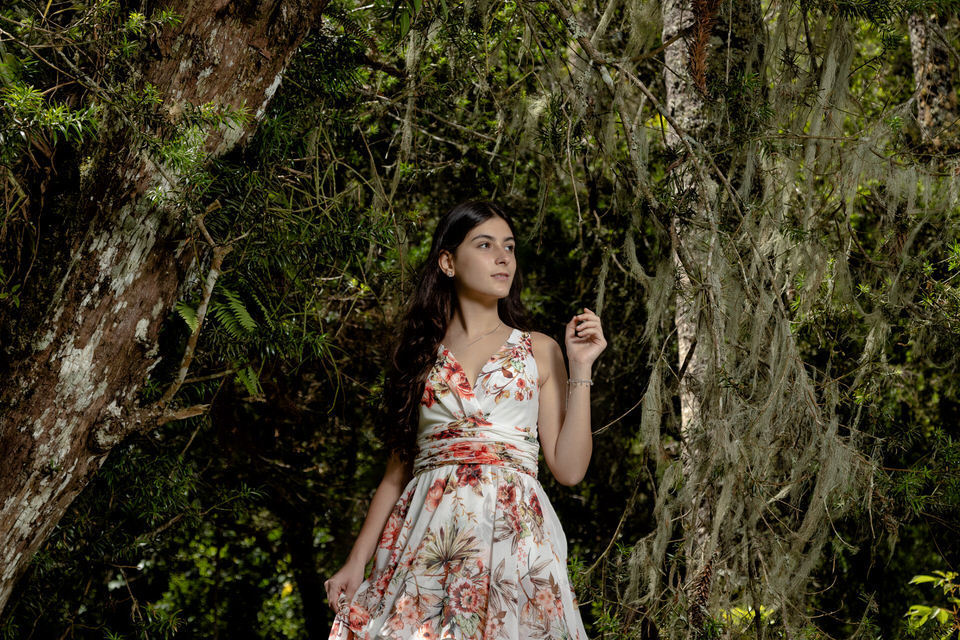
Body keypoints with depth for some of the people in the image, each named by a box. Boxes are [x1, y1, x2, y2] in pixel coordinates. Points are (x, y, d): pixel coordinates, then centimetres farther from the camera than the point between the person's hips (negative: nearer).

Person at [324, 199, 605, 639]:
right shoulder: (422, 353, 14)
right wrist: (357, 561, 6)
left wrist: (580, 369, 0)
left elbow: (569, 469, 3)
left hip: (513, 536, -1)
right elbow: (398, 470, 13)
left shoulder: (538, 351, 12)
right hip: (425, 534, 1)